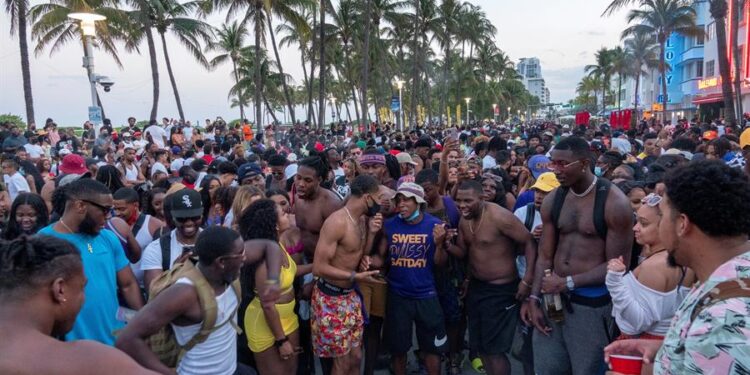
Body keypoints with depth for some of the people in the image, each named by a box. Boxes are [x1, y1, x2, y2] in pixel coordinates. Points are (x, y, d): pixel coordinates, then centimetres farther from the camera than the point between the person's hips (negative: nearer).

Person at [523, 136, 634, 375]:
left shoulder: (615, 203, -12)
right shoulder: (552, 201, 4)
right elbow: (545, 256, 4)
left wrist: (569, 282, -15)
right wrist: (534, 298, -5)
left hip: (592, 301, -4)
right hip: (553, 296, 5)